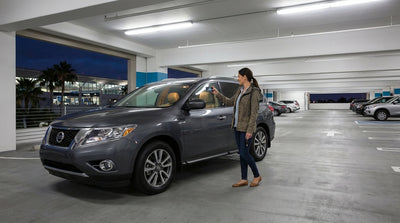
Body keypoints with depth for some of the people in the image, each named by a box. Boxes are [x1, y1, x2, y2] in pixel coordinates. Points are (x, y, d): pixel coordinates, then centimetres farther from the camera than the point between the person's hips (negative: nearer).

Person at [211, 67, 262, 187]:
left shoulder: (254, 92, -13)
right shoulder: (240, 91, 12)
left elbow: (254, 113, -17)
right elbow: (230, 102, 24)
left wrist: (250, 130, -21)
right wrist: (217, 94, 22)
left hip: (246, 128, -8)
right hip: (237, 127, 8)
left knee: (244, 153, -4)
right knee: (242, 153, 10)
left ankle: (257, 176, 17)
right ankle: (244, 179, 20)